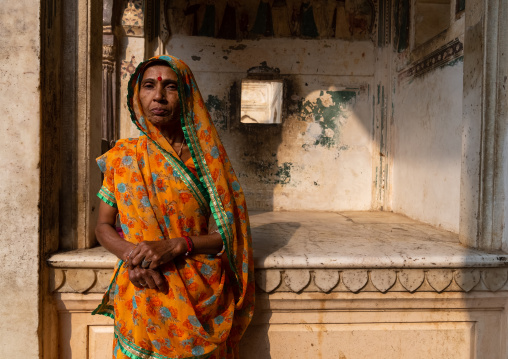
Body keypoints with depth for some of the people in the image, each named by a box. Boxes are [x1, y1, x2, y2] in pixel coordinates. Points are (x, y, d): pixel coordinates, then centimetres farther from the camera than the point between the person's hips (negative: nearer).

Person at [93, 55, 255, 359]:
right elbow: (104, 226, 7)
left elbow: (229, 234, -5)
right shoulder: (122, 156, 2)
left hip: (199, 299, -1)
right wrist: (131, 254, -14)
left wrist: (176, 245, -20)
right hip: (139, 297, 2)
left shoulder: (207, 157, -4)